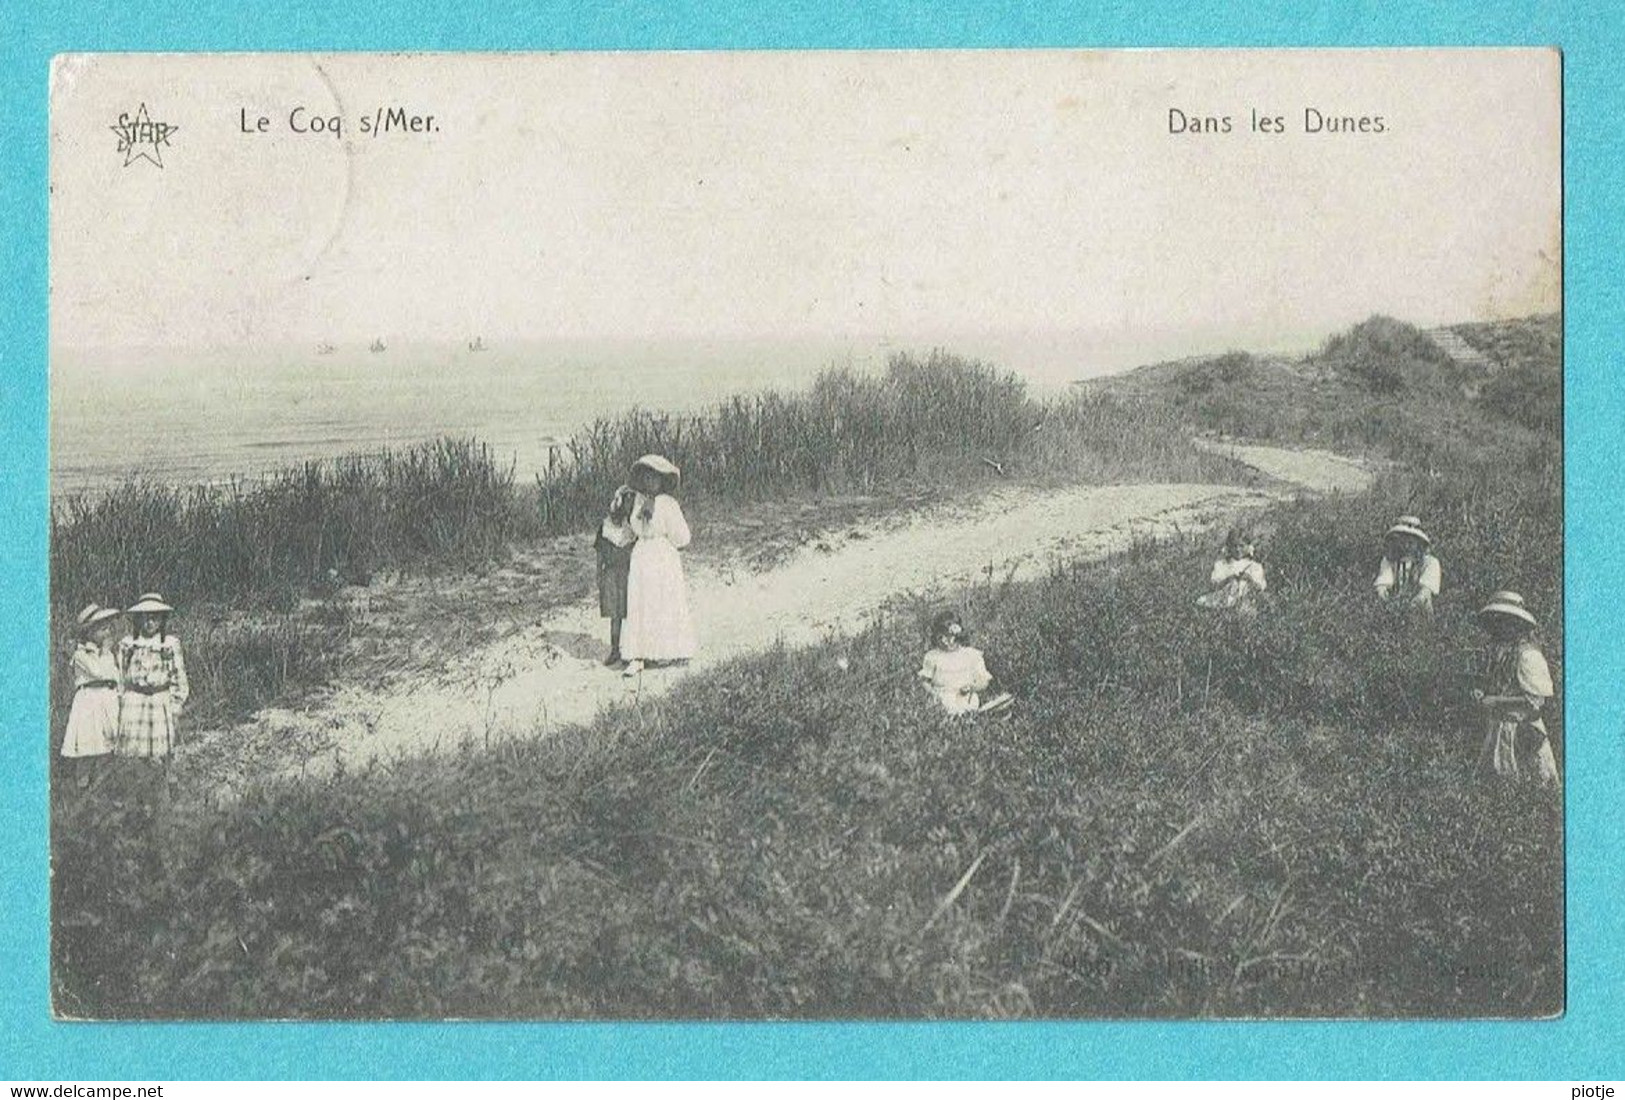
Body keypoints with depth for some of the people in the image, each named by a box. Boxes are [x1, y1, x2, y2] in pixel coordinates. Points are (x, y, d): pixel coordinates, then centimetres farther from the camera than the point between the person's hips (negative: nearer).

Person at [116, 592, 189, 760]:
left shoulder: (171, 644, 4)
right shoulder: (127, 644, 7)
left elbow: (179, 677, 6)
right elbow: (119, 676, 10)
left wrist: (176, 706, 1)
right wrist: (118, 702, 4)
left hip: (160, 702, -1)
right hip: (133, 701, 1)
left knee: (158, 756, -3)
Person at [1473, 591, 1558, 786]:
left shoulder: (1527, 655, -13)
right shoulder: (1499, 652, 14)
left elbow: (1536, 701, -18)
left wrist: (1494, 701, -16)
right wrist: (1482, 698, 1)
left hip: (1521, 735, -8)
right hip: (1496, 731, 8)